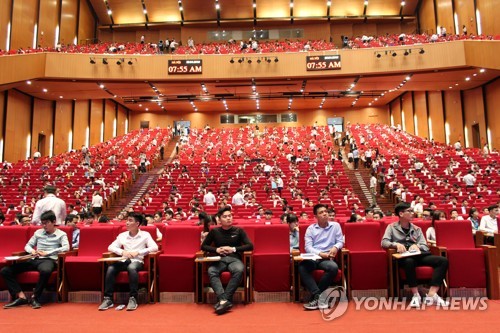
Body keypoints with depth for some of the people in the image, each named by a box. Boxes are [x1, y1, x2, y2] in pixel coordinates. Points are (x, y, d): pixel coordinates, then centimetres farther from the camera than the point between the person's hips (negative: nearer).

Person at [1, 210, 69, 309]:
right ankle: (21, 297, -19)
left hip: (49, 260, -6)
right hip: (34, 260, 6)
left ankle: (35, 297, -21)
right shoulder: (38, 232, 20)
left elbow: (66, 247, -12)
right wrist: (32, 251, -1)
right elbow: (27, 245, 24)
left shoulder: (61, 234, 4)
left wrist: (47, 253, -14)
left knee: (45, 271, -43)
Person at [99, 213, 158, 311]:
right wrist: (122, 252, -7)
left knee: (132, 268, -38)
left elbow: (154, 247, -8)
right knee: (110, 268, -27)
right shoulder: (122, 235, 15)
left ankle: (133, 298, -32)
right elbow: (110, 247, 11)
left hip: (137, 261, -3)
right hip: (124, 261, 4)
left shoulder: (145, 235, 4)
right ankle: (108, 298, -22)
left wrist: (138, 252, -15)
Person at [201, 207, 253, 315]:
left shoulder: (238, 231, 9)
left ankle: (222, 300, -38)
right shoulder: (214, 231, 11)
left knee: (239, 270, -36)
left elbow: (250, 246, 4)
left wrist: (233, 249, -6)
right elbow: (203, 246, 14)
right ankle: (224, 300, -45)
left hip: (234, 259, -1)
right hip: (219, 259, 1)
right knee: (211, 271, -33)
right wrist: (216, 250, -4)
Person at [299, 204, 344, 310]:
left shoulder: (335, 225, 12)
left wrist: (335, 247, -13)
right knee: (301, 267, -33)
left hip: (327, 258, 0)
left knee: (334, 268, -35)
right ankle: (318, 296, -34)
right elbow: (308, 247, 2)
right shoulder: (311, 228, 9)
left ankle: (315, 297, -21)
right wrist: (320, 253, -15)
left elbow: (341, 241, 11)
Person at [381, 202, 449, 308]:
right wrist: (396, 244, -21)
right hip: (404, 258, -5)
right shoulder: (392, 227, 10)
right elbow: (384, 242, -2)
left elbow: (425, 247, 11)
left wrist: (417, 246, -12)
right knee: (409, 261, -41)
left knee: (443, 261, -20)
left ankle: (431, 295, -28)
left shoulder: (417, 229, 20)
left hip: (419, 255, 5)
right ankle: (416, 295, -27)